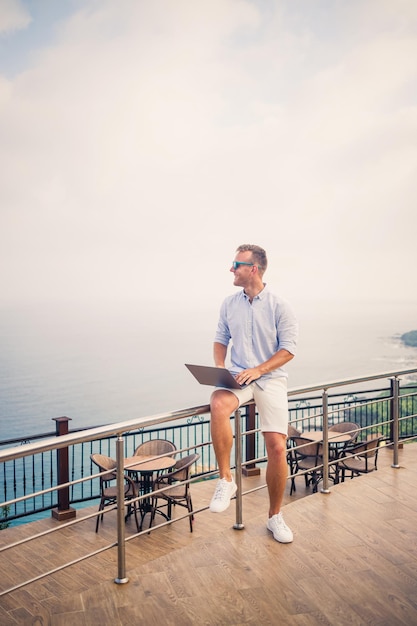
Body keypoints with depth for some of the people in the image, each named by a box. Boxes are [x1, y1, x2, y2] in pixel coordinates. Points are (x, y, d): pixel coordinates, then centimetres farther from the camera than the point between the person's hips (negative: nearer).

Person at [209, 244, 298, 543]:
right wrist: (220, 368, -1)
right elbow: (221, 339, 17)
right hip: (238, 376, 2)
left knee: (277, 447, -9)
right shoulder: (230, 303, 7)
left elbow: (288, 349, -6)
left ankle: (275, 516, 14)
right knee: (218, 405, -34)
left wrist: (258, 370, -17)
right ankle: (226, 480, -16)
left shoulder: (280, 305, -5)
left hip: (271, 378, -2)